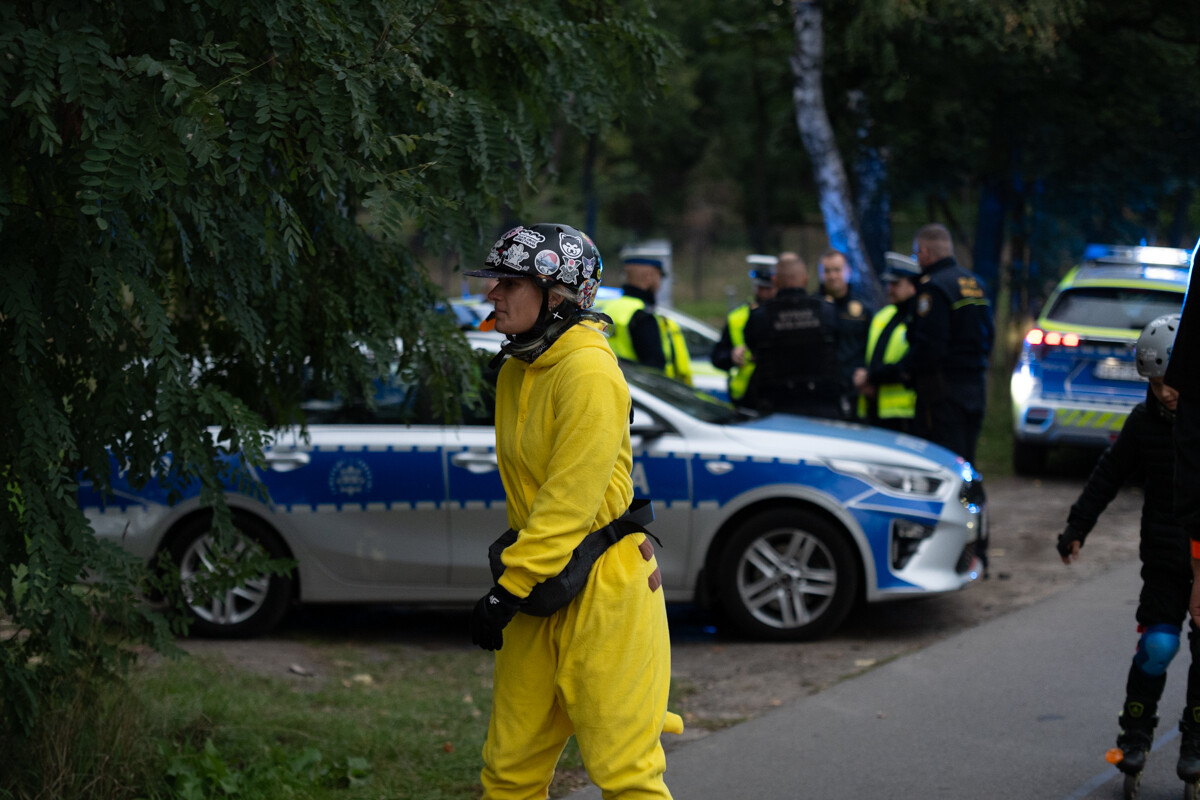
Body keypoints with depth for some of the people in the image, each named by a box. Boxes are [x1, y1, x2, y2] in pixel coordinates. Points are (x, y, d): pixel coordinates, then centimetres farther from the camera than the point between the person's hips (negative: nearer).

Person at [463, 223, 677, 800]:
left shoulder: (588, 372, -18)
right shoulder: (516, 372, 10)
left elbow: (569, 501, -21)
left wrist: (507, 590, -19)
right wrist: (511, 578, 15)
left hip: (604, 591, -8)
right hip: (540, 594, 8)